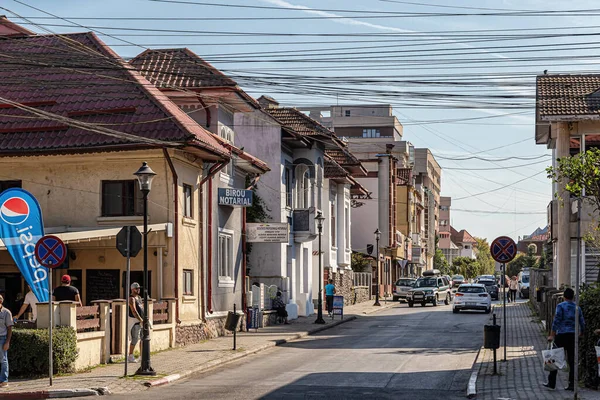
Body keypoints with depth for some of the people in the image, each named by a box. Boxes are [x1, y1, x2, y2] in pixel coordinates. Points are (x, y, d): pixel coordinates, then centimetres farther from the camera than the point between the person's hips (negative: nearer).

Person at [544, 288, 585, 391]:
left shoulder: (561, 306, -7)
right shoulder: (577, 307, 8)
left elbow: (556, 321, -13)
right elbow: (582, 323, 11)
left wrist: (552, 335, -13)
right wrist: (581, 333, 29)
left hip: (561, 335, -4)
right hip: (573, 336, 4)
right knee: (572, 360, 6)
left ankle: (551, 383, 3)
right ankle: (572, 384, 4)